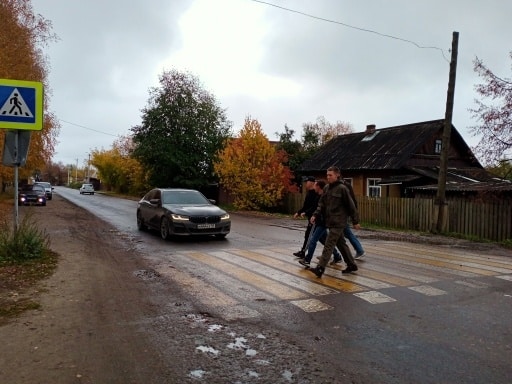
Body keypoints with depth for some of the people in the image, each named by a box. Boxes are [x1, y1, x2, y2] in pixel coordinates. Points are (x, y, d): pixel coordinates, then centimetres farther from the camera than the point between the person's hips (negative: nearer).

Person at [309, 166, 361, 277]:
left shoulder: (342, 188, -11)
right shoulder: (326, 188, 10)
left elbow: (351, 205, -7)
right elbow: (321, 204, 13)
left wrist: (355, 221, -5)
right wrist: (315, 215, -2)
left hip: (338, 222, -8)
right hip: (330, 221, 8)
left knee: (329, 244, -11)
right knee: (341, 243, 15)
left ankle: (320, 268, -12)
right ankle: (351, 265, 28)